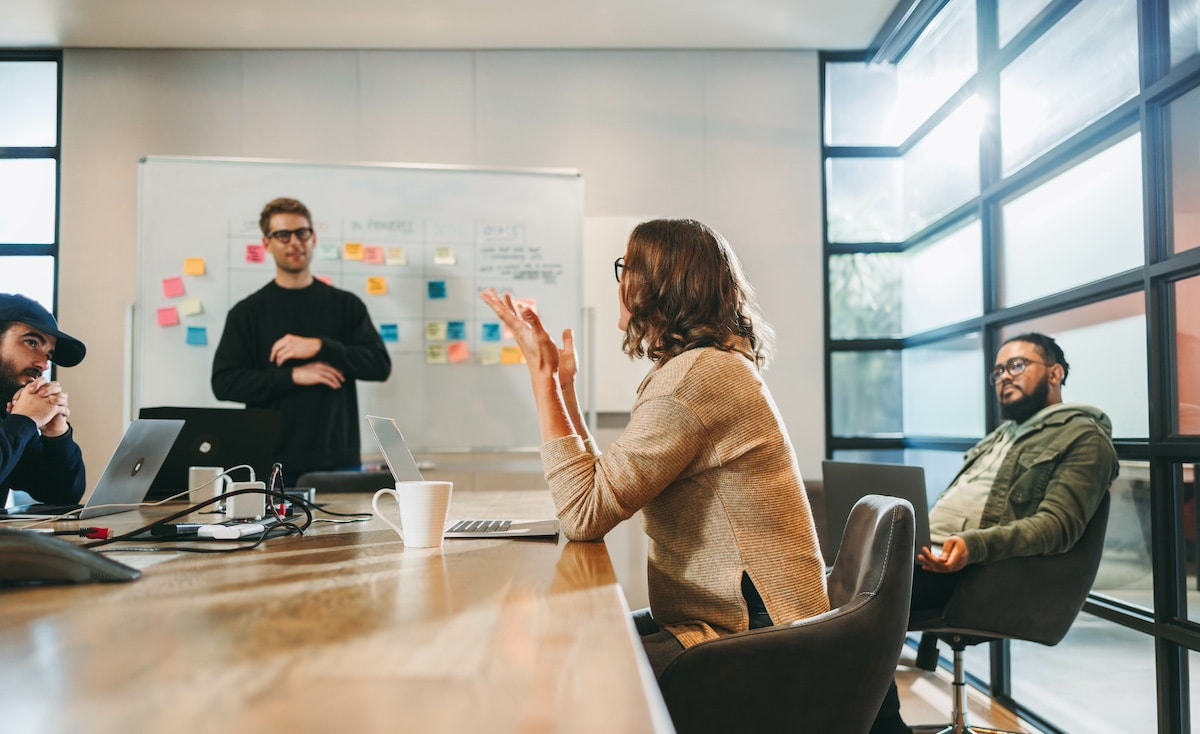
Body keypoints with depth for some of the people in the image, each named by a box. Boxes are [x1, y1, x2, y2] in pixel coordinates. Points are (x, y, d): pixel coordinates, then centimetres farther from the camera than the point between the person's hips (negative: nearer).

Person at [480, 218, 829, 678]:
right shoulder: (706, 365, 12)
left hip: (756, 632, -9)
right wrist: (562, 383, 12)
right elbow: (604, 489, 11)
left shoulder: (698, 375, -20)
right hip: (728, 612, 9)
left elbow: (583, 515, -23)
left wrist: (541, 373, -17)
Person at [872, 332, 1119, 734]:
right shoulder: (1001, 436, 28)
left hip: (979, 569, -8)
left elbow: (1057, 524, -13)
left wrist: (973, 545, -28)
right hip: (927, 548, 9)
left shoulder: (1084, 437, 0)